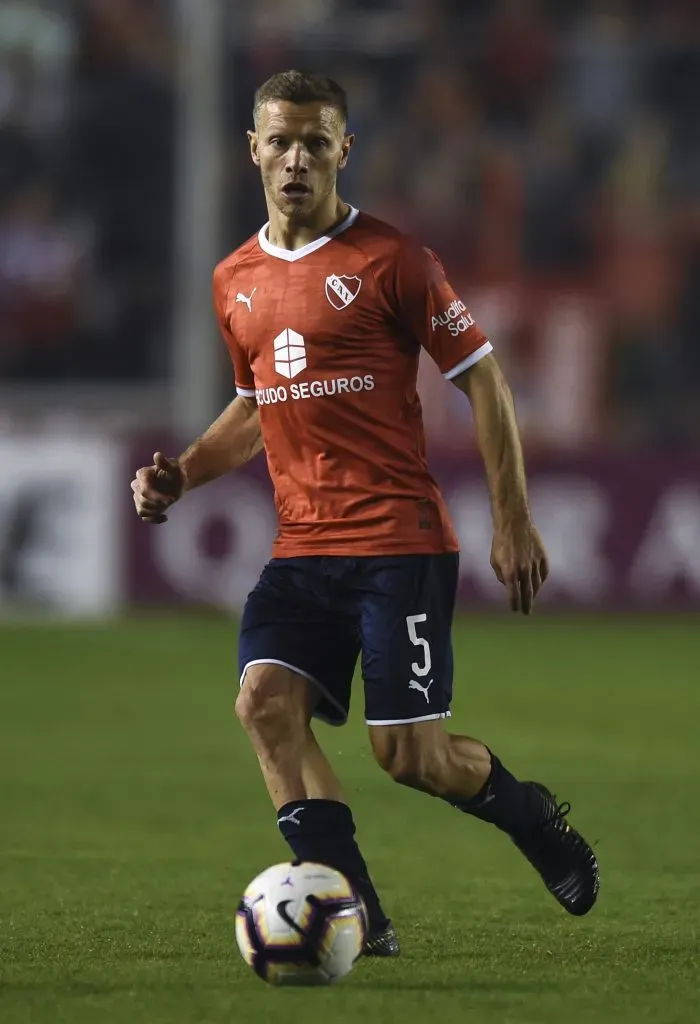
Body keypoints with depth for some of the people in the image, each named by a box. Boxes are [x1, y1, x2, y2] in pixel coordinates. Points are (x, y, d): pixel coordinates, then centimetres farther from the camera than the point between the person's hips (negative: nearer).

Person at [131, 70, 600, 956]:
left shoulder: (388, 260, -5)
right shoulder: (235, 282, 12)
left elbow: (481, 379, -2)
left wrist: (513, 521, -6)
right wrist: (181, 474, 9)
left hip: (400, 542, -5)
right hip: (302, 546, 5)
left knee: (410, 753, -9)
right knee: (265, 699, -18)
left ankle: (532, 817, 24)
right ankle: (354, 920, -15)